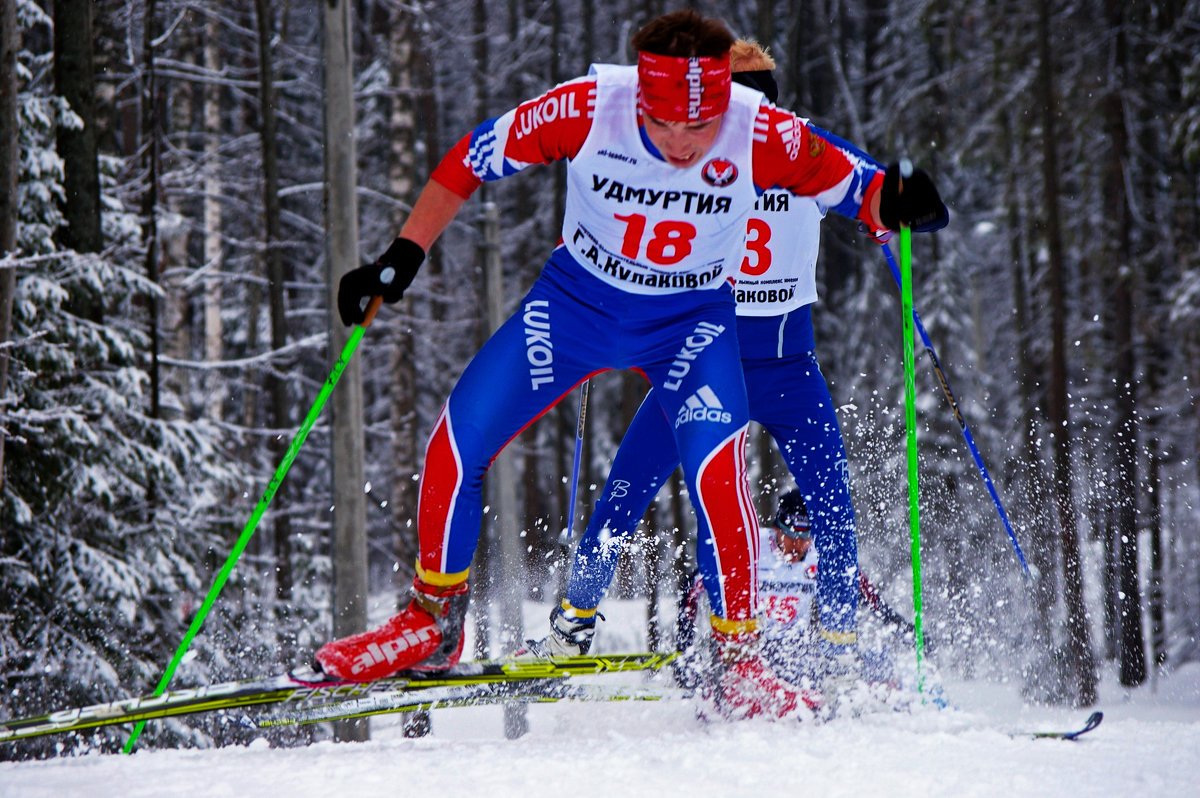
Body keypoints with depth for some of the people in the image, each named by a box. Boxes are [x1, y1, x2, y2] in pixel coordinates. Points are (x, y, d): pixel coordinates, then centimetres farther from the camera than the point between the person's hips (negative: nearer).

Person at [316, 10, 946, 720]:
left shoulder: (763, 136, -27)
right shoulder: (587, 108, -25)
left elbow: (854, 187, -15)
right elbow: (473, 160, -12)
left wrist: (893, 202, -39)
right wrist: (402, 259, -13)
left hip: (693, 318, -1)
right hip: (576, 298, 1)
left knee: (716, 468, -26)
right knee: (457, 443, -9)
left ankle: (738, 657, -8)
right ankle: (433, 621, 13)